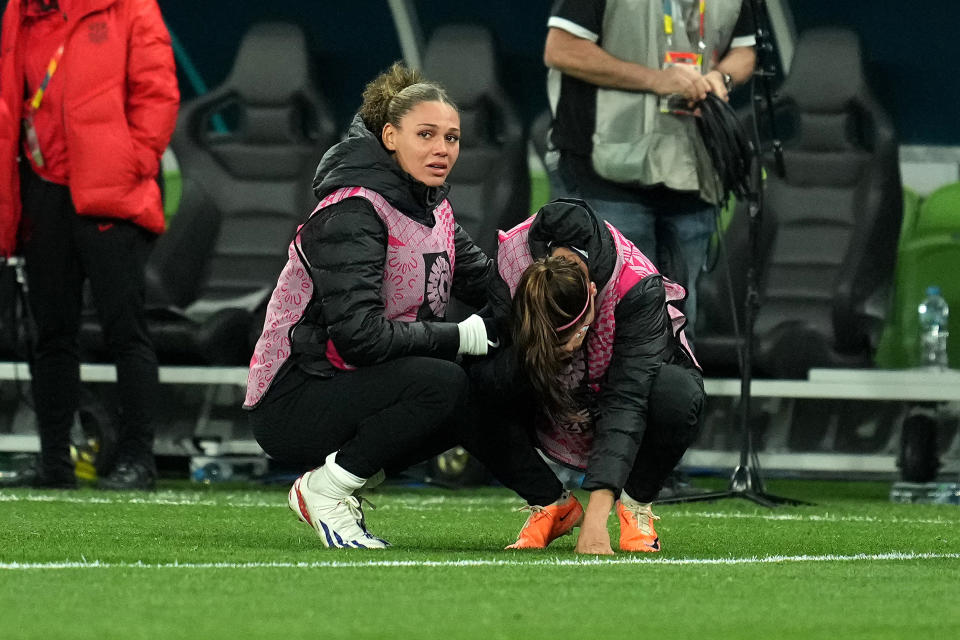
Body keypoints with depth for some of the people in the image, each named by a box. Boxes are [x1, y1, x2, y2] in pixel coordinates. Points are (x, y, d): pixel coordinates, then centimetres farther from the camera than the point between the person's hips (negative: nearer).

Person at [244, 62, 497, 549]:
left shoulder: (430, 207, 10)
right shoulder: (351, 212, -19)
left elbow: (484, 281, 9)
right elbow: (359, 335, -27)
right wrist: (459, 337, -22)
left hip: (346, 388, 9)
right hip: (288, 405, -9)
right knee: (442, 384, -29)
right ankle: (326, 489, -13)